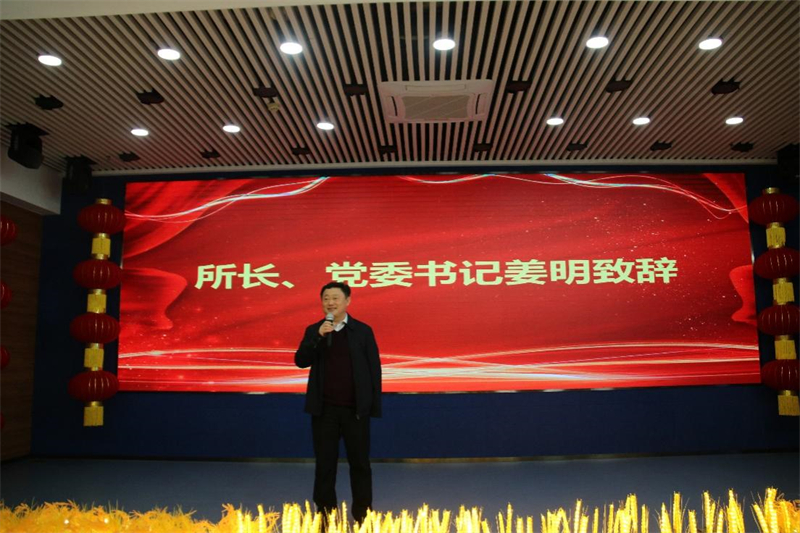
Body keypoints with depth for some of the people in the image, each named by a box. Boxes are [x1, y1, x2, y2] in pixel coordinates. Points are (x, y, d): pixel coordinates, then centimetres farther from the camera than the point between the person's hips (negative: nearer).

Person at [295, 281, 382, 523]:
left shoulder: (363, 330, 0)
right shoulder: (313, 330, 5)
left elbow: (374, 368, 1)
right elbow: (301, 361, -6)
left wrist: (374, 404, -3)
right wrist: (318, 336, -19)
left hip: (355, 408, -1)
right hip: (324, 408, 1)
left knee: (360, 463, 8)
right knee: (325, 463, 10)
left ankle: (362, 514, 22)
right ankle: (325, 514, 23)